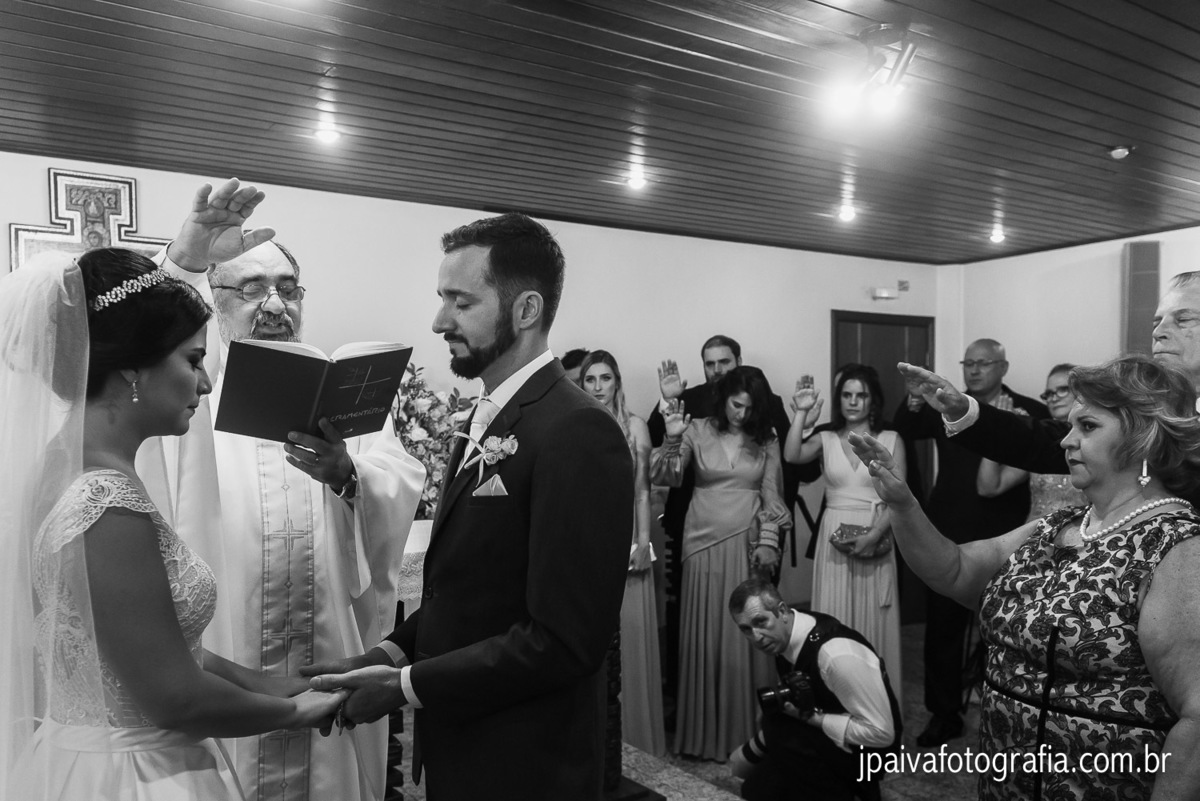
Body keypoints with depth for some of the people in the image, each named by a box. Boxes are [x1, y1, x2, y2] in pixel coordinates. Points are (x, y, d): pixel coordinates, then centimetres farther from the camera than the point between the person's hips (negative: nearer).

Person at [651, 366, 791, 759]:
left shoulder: (766, 440, 4)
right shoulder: (697, 431, 0)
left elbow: (771, 494, 6)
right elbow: (665, 476, -6)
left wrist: (767, 542, -3)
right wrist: (671, 438, -22)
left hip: (748, 543, 1)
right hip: (705, 541, -1)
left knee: (746, 635, 5)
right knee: (705, 634, 4)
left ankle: (745, 729, 20)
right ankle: (704, 730, 18)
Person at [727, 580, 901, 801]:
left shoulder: (837, 654, -35)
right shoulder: (784, 635, -9)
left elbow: (881, 733, -29)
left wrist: (811, 716, -27)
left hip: (861, 748, -8)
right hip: (821, 728, 8)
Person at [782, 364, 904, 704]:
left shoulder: (891, 440, 2)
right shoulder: (826, 439, 5)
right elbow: (791, 455, -14)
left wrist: (874, 535, -15)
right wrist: (802, 412, -17)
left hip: (876, 539, -1)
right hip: (834, 539, 1)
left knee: (872, 621, 6)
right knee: (833, 619, 3)